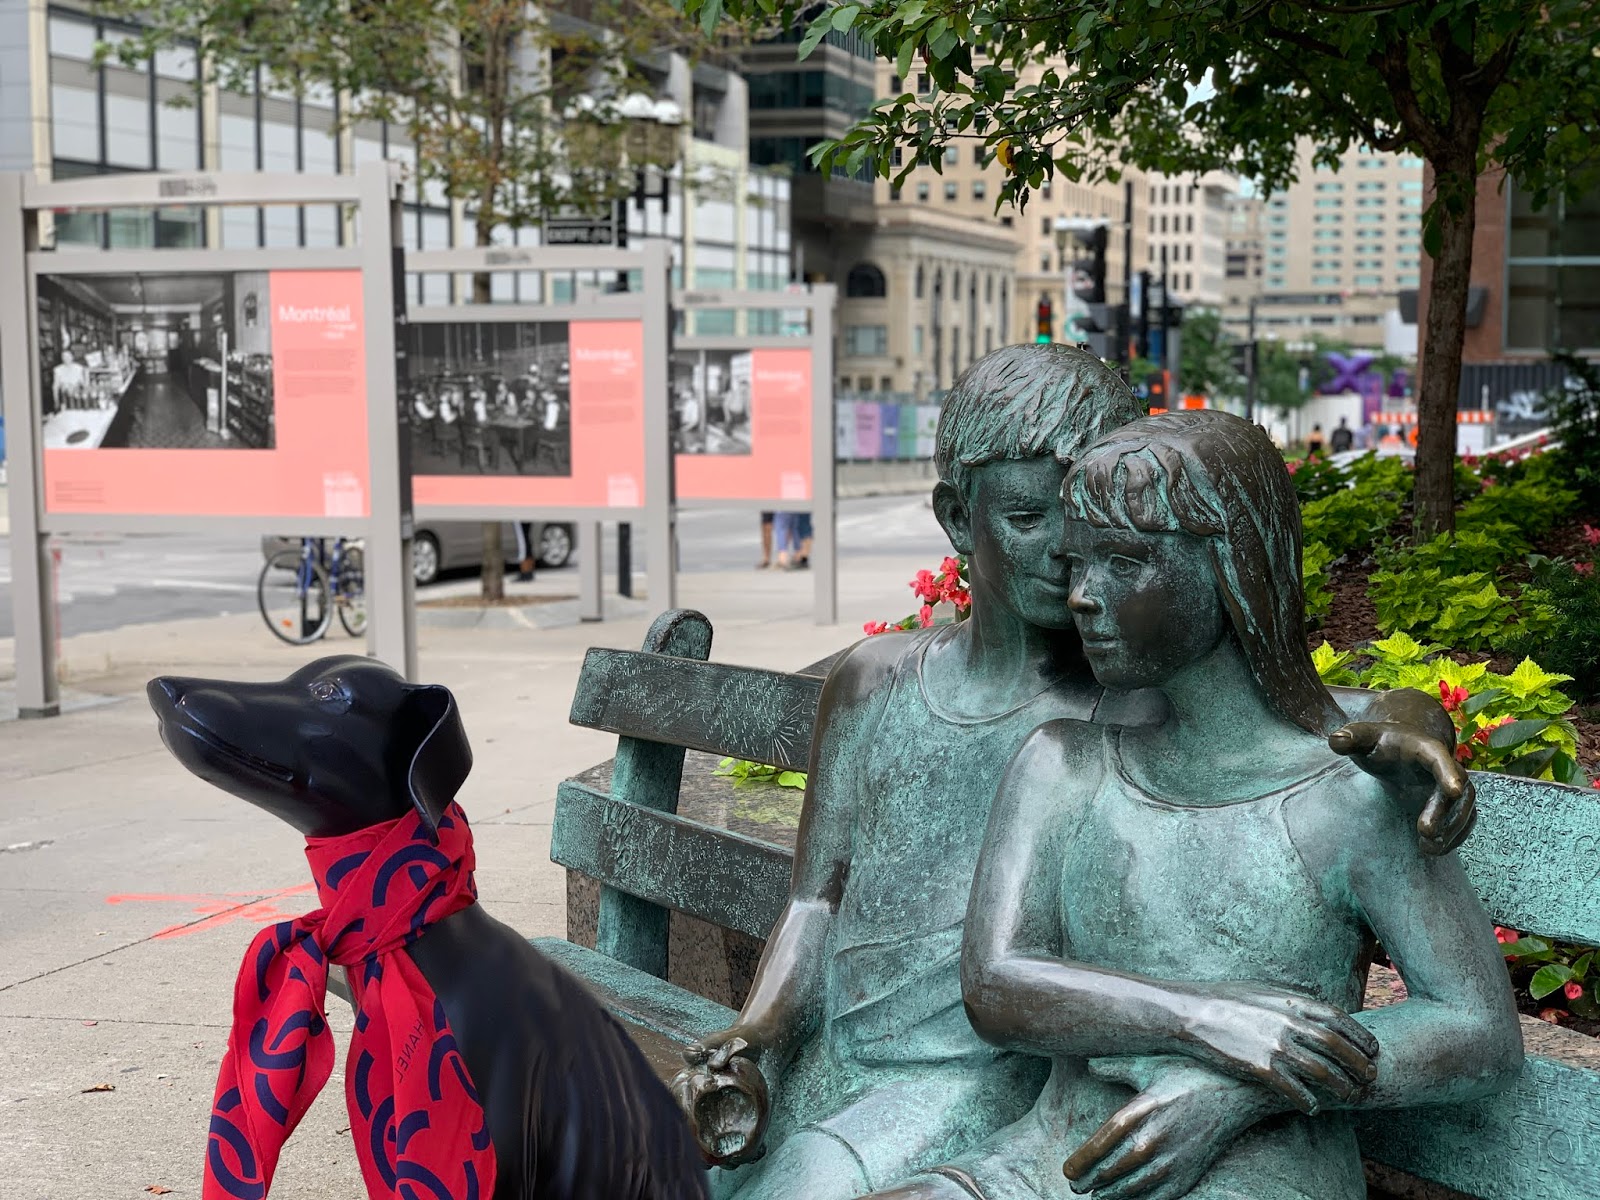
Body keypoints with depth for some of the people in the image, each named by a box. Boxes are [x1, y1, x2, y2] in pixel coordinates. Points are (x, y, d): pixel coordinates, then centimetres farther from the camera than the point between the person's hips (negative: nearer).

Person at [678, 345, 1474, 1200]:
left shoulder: (1145, 705, -5)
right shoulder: (871, 686, 9)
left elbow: (1382, 711, -9)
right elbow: (817, 899, 12)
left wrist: (1414, 728, -32)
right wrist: (754, 1035, -5)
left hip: (971, 1083, -4)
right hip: (815, 1061, 5)